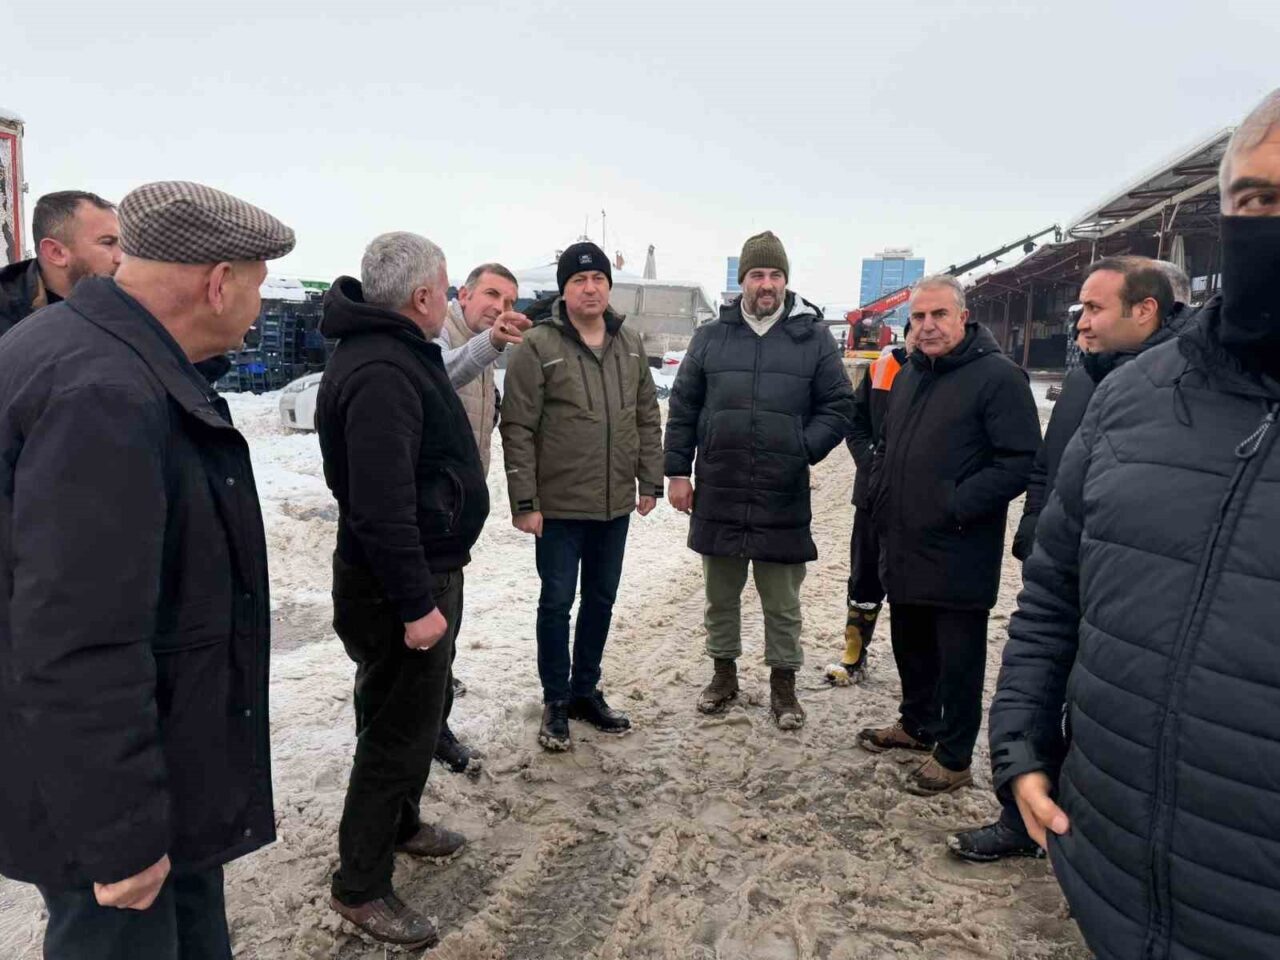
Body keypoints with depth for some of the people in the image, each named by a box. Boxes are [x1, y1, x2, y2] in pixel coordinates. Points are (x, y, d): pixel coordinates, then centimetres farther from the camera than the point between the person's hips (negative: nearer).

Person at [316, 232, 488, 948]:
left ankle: (401, 824, 44)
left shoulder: (398, 353, 10)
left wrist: (444, 561, 21)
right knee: (400, 729, 3)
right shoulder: (380, 374, -25)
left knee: (422, 709, 24)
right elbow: (381, 506, -29)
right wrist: (416, 604, -25)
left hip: (427, 570, 10)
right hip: (401, 587, -10)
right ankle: (361, 885, 20)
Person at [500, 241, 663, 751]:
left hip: (615, 504, 5)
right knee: (557, 602, 5)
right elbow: (518, 430, -12)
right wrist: (525, 503, -14)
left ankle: (586, 690, 32)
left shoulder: (630, 344, 7)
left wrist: (650, 482, 8)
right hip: (559, 505, -5)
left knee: (602, 599, 15)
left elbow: (647, 418, 13)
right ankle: (556, 702, 21)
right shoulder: (537, 346, -10)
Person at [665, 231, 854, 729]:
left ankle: (783, 684, 26)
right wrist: (678, 471, 2)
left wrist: (804, 449, -11)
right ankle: (724, 674, 32)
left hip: (783, 499, -1)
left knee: (782, 603, 10)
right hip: (718, 496, 2)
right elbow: (682, 408, 7)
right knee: (720, 595, 15)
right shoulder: (711, 336, 5)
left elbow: (839, 406, 3)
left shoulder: (813, 337, 2)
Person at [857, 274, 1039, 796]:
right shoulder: (908, 376, 13)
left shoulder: (998, 376, -13)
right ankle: (917, 724, 41)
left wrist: (955, 507, -21)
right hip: (903, 549, 8)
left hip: (958, 555, -8)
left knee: (958, 659, 5)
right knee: (910, 645, 21)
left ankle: (953, 757, 20)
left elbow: (1020, 461, -19)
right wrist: (880, 495, 10)